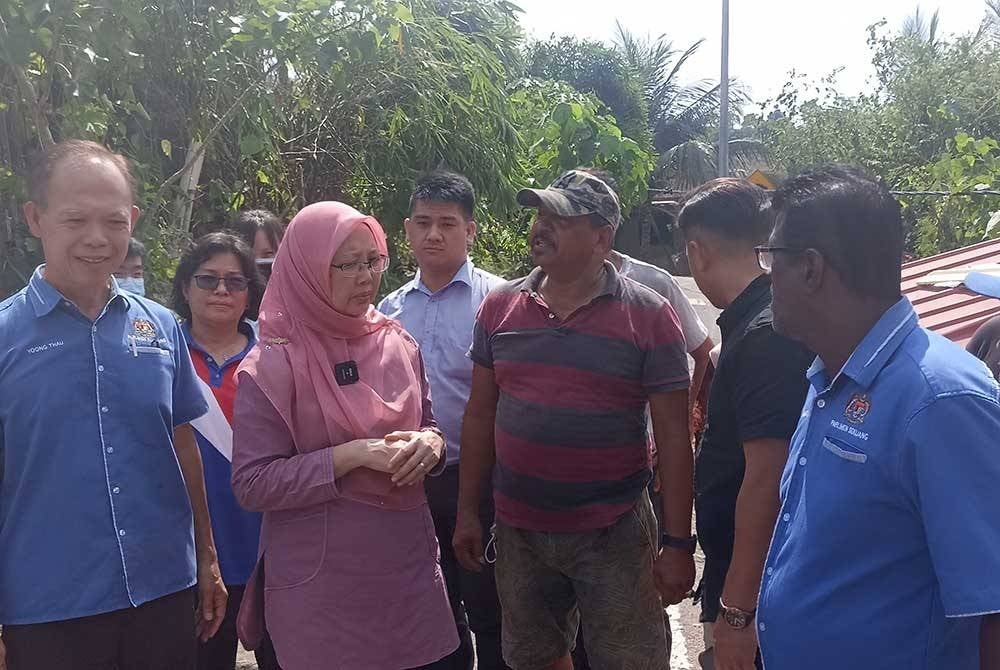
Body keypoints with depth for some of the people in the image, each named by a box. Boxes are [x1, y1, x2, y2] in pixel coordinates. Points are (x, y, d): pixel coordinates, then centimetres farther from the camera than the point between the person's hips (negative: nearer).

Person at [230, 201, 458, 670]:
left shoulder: (398, 345, 4)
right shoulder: (272, 365, -11)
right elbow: (251, 484, -13)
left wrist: (430, 444, -8)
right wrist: (352, 456, -21)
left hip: (409, 566, 5)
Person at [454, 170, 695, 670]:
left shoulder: (648, 317, -10)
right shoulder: (499, 306, 0)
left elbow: (673, 437, -8)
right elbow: (480, 415, 6)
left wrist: (679, 543, -9)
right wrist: (467, 512, 6)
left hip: (613, 535, -3)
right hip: (517, 531, 4)